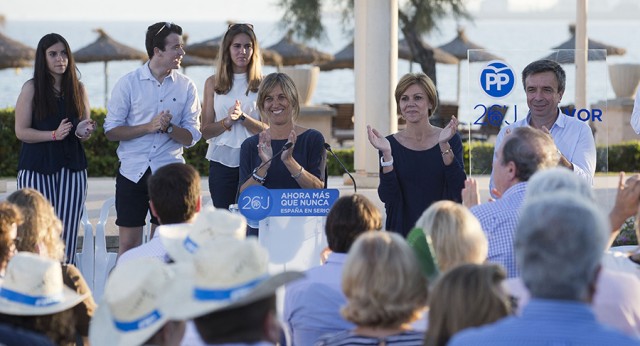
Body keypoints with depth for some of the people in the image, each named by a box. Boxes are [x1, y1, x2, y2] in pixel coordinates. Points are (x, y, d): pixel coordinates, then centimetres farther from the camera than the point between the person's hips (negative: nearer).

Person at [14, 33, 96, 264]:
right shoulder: (31, 88, 0)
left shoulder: (78, 88, 10)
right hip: (36, 168, -3)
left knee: (67, 234, -3)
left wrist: (85, 131, -6)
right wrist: (54, 134, -16)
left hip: (71, 167, 3)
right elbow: (21, 131, -3)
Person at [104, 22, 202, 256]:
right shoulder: (128, 83, -1)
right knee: (128, 244, 1)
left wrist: (168, 127, -17)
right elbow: (111, 130, -3)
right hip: (133, 173, -1)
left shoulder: (186, 87, 3)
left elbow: (191, 138, 2)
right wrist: (149, 127, -14)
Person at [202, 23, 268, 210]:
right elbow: (206, 131, 5)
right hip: (222, 161, 1)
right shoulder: (213, 83, 7)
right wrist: (227, 121, -14)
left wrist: (242, 117, -17)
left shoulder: (262, 84, 3)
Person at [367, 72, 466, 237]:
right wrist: (387, 154, -18)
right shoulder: (391, 144, 1)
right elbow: (387, 196, -7)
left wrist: (444, 146, -19)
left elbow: (459, 190, -10)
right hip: (403, 231, 0)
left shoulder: (450, 139, 0)